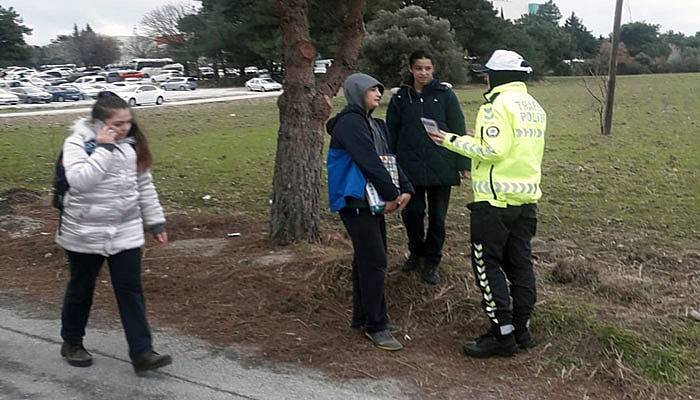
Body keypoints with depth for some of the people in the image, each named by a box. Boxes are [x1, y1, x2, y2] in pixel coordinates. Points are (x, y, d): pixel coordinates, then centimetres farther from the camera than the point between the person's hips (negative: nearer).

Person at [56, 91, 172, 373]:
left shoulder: (131, 145, 3)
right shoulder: (76, 144, -11)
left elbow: (144, 185, 9)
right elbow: (80, 180, -27)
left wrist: (156, 221, 9)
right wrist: (104, 148, -26)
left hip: (126, 232, 3)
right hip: (85, 234, -3)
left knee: (130, 291, 2)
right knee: (80, 290, 14)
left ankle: (142, 353, 5)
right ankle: (71, 342, 36)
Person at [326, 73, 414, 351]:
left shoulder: (375, 125, 16)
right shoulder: (350, 123, -13)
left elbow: (390, 159, 10)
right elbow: (370, 163, -18)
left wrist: (405, 189, -4)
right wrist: (392, 195, -14)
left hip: (372, 202, 9)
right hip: (355, 203, -9)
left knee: (367, 259, 14)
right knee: (374, 262, -8)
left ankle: (361, 318, 25)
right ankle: (375, 326, 2)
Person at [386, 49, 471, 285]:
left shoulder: (445, 94, 0)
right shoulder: (400, 98, 5)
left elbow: (458, 131, 0)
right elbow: (392, 134, 8)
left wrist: (463, 164, -4)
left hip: (441, 167, -1)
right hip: (410, 167, 1)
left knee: (437, 217, 7)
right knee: (412, 212, 6)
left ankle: (432, 262, 24)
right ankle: (416, 253, 32)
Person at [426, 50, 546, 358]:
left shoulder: (497, 104, -13)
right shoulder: (535, 107, 15)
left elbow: (493, 150, -21)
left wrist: (453, 141, -12)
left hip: (496, 199, -9)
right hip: (527, 197, 9)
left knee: (487, 264, 0)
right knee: (520, 263, 13)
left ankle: (502, 334, 2)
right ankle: (521, 329, 22)